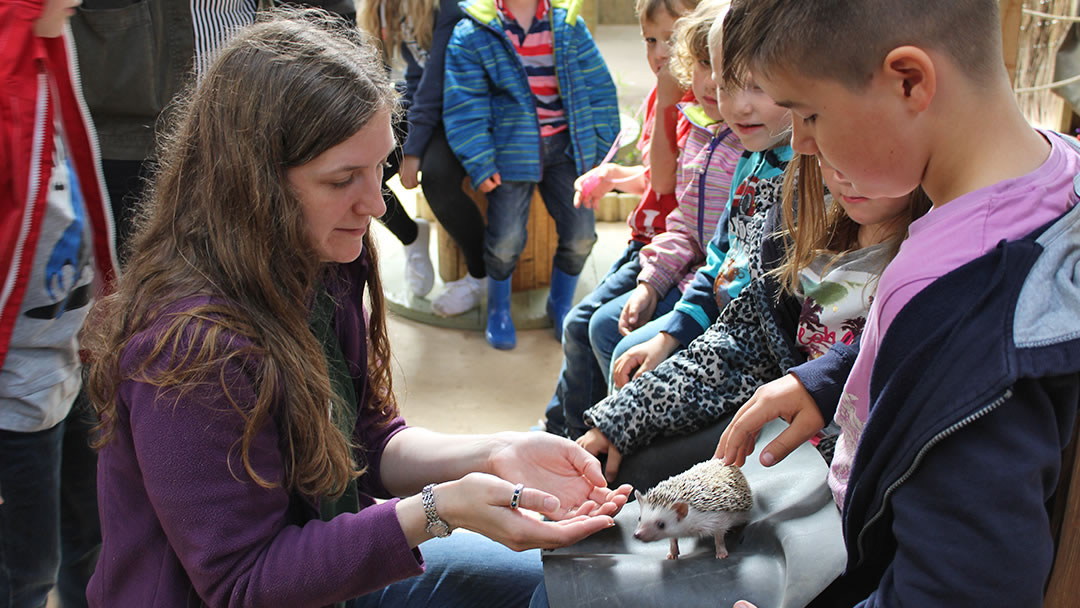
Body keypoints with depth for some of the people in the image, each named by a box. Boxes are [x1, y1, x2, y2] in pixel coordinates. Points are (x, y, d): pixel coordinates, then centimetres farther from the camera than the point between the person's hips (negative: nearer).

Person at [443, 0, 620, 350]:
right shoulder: (472, 32, -1)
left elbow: (599, 88, 10)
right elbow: (464, 106, -3)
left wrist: (603, 149, 7)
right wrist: (479, 164, -10)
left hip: (566, 144, 3)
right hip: (512, 147, -2)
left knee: (581, 235, -3)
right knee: (506, 241, -9)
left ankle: (560, 304, 26)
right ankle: (498, 307, 22)